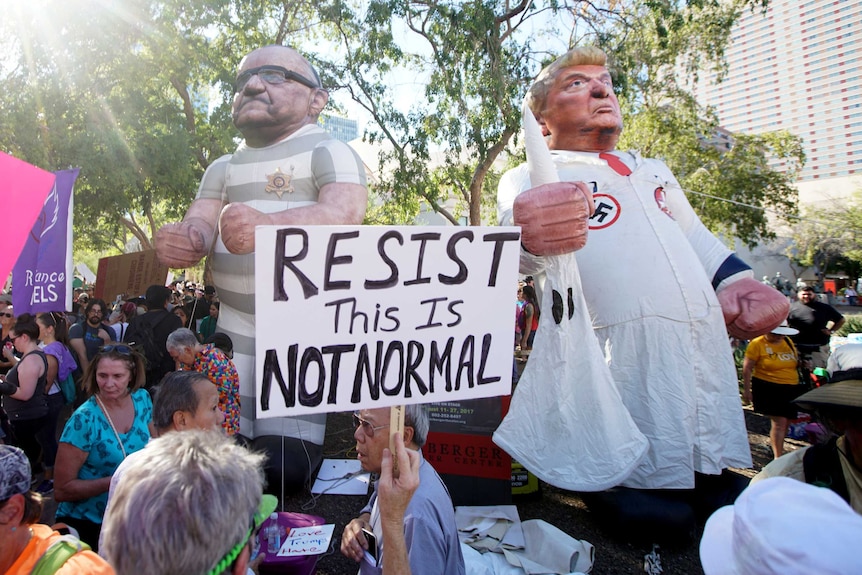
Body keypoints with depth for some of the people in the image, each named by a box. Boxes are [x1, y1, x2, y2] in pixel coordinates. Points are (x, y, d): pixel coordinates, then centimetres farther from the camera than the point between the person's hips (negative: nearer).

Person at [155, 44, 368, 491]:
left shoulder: (327, 152, -3)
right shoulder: (223, 169, 16)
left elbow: (345, 212, -21)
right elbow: (197, 226, 6)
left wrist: (267, 225, -39)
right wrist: (181, 239, -20)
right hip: (236, 328, 5)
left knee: (285, 468, -7)